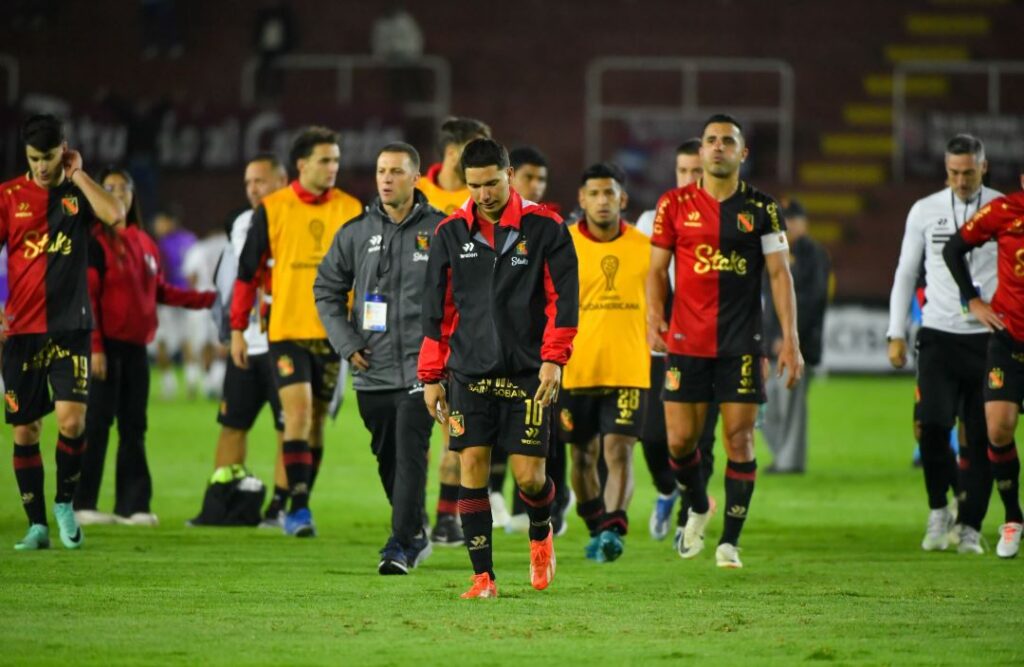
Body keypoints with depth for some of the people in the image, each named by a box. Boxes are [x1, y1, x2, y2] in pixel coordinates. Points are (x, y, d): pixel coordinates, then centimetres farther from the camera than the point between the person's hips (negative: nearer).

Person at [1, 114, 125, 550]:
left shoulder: (78, 192, 4)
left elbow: (115, 215, -16)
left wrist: (77, 174, -8)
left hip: (70, 326, -1)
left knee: (72, 418, -15)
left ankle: (65, 504, 7)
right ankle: (37, 525, 12)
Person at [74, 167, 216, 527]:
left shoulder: (143, 242, 13)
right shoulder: (95, 241, -8)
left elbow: (160, 291, 20)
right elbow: (86, 297, -13)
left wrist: (208, 299, 16)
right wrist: (94, 347, -19)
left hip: (136, 347, 7)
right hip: (106, 345, -7)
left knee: (134, 428, 7)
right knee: (97, 424, -5)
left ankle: (133, 505, 10)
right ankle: (82, 504, 0)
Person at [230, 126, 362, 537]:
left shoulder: (351, 210, 5)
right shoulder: (272, 209, -1)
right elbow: (248, 271, 3)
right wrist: (237, 329, 0)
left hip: (332, 332, 3)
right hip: (287, 329, -3)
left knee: (316, 421, 7)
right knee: (298, 413, -15)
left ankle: (299, 509, 17)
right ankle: (298, 508, -14)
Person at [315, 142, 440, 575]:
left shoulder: (440, 231, -1)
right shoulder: (356, 233, 7)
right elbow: (327, 289, 14)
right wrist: (346, 343, 2)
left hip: (420, 367, -4)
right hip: (372, 372, 4)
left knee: (409, 454, -14)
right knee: (388, 459, 12)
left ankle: (401, 545, -14)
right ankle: (416, 534, 29)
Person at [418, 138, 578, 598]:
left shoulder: (544, 228, -2)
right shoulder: (451, 233, 5)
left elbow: (563, 296, -2)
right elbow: (436, 308, 9)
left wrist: (553, 359, -11)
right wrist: (431, 376, 7)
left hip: (527, 371, -2)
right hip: (469, 371, 2)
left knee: (528, 474, -4)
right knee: (473, 468, -5)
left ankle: (540, 534, 29)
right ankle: (483, 576, 1)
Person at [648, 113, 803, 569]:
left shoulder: (761, 207, 2)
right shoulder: (675, 205, 4)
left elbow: (779, 273, 2)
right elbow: (657, 270, 10)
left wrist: (790, 339, -4)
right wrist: (654, 317, -8)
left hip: (741, 341, -1)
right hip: (686, 340, 1)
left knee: (740, 437, -4)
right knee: (680, 439, 0)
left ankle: (730, 540, 4)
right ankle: (698, 508, 29)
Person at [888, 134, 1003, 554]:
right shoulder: (925, 212, 7)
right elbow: (905, 274, 12)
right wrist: (896, 334, 8)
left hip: (988, 336, -1)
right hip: (938, 335, 1)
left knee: (980, 437, 0)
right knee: (931, 424, -15)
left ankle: (970, 527, 10)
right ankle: (939, 511, 5)